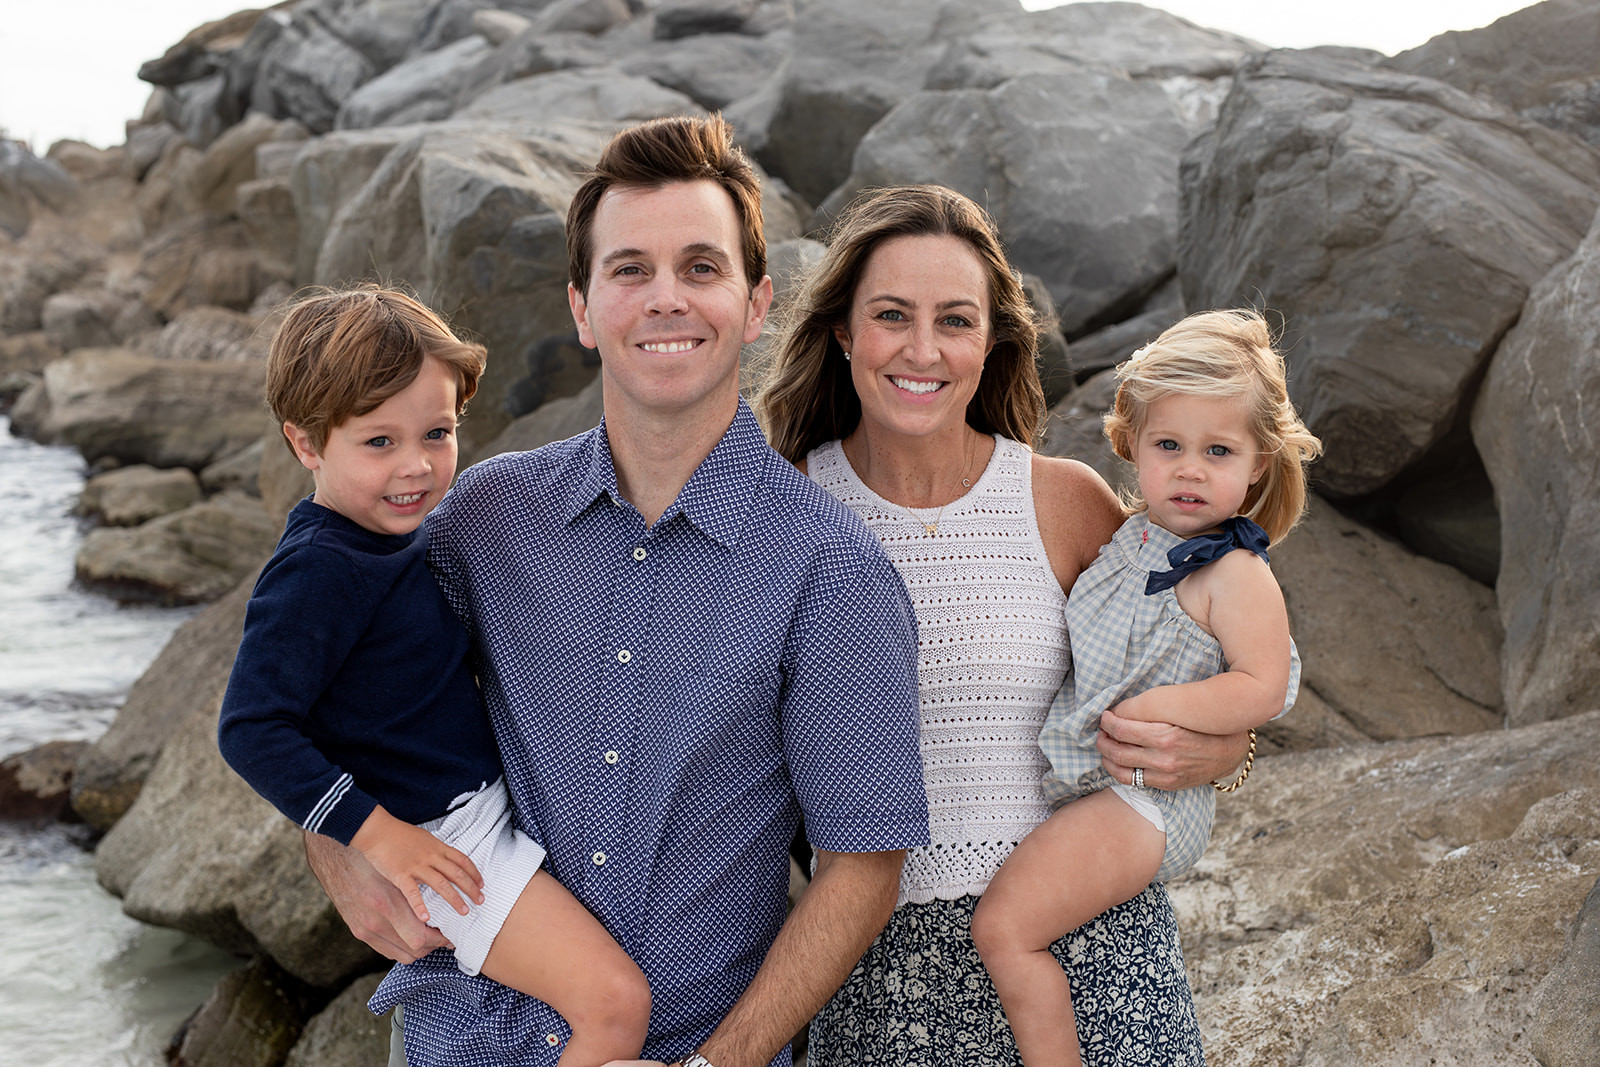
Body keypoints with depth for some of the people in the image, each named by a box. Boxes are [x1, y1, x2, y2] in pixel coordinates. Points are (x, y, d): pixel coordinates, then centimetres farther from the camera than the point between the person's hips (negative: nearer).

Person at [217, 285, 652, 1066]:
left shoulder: (396, 530, 5)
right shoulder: (315, 574, -23)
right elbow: (251, 729, -26)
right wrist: (374, 833, -26)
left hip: (488, 793, 10)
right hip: (439, 845, -10)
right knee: (617, 1003, -18)